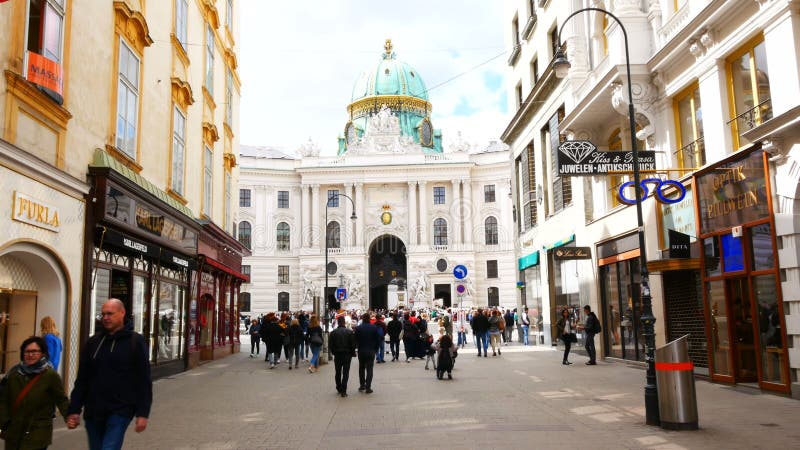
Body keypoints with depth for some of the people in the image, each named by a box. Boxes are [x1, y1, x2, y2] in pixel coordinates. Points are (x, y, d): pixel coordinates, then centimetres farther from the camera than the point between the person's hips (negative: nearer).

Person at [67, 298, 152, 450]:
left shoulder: (135, 341, -4)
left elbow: (144, 380, -6)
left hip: (120, 411, -5)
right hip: (93, 412, 5)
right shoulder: (93, 342, 8)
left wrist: (142, 413, -10)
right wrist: (74, 410, 4)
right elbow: (82, 380, 11)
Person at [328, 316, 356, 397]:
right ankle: (343, 391, -3)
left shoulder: (333, 333, -5)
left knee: (338, 372, 17)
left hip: (337, 355, 1)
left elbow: (330, 345, -3)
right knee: (345, 373, 2)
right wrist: (352, 353, 6)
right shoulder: (350, 332, -8)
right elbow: (353, 344, -7)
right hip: (347, 354, -1)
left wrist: (334, 352, 12)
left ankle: (339, 389, 26)